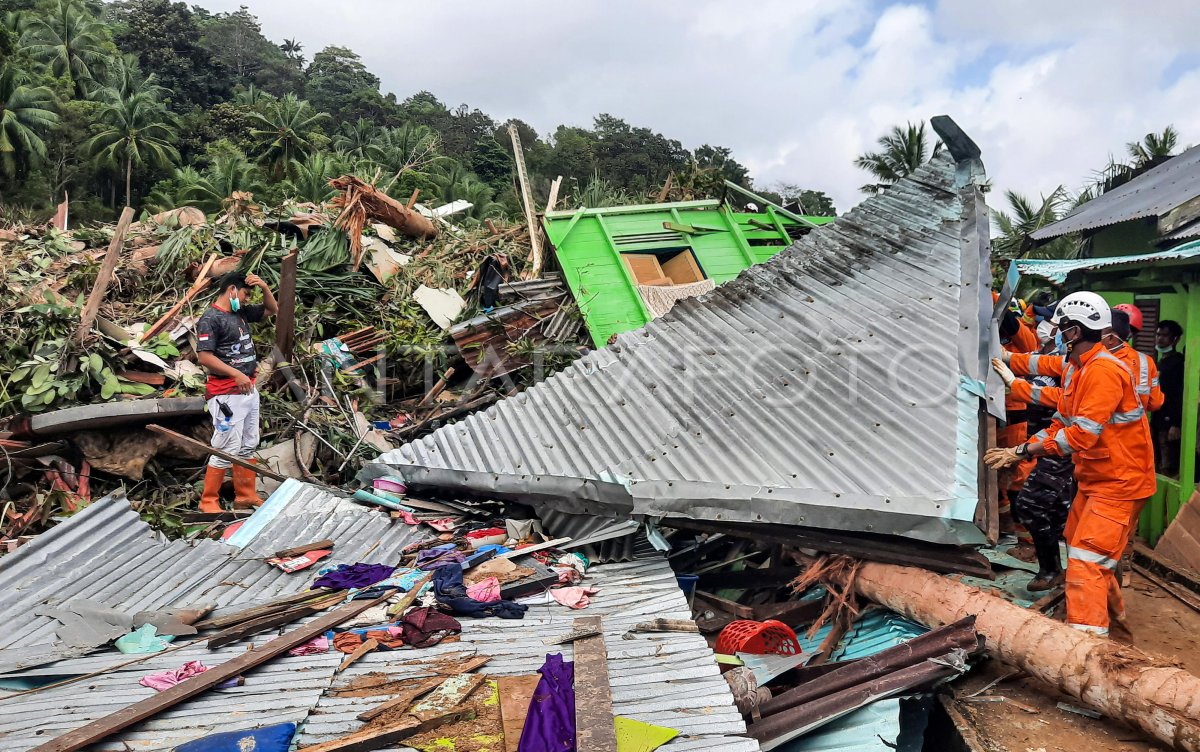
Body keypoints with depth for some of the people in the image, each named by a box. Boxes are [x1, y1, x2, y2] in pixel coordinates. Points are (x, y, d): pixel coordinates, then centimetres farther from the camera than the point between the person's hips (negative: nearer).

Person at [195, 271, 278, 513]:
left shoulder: (241, 312, 13)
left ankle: (245, 495, 26)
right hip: (227, 395, -9)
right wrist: (236, 374, -23)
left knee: (248, 447, 15)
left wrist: (264, 286, 7)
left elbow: (272, 309, 24)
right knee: (226, 451, -6)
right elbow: (204, 356, -20)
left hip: (249, 390, 9)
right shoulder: (210, 319, -12)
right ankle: (208, 502, 6)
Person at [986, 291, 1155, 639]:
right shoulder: (1074, 369, 9)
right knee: (1078, 545, 21)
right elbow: (1062, 424, 10)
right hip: (1094, 477, 10)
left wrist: (1024, 450, -22)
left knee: (1086, 561, -13)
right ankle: (1113, 617, 40)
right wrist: (1018, 451, -2)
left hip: (1118, 480, -10)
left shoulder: (1104, 370, -23)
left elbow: (1082, 434, -28)